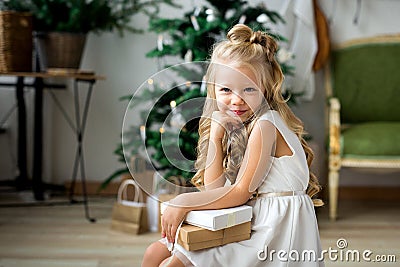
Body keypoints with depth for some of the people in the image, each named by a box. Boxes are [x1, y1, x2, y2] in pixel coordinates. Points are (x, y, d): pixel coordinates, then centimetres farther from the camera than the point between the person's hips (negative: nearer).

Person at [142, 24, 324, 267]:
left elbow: (241, 192, -17)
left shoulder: (265, 124, -14)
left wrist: (183, 202, -18)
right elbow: (214, 189, 1)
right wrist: (216, 133, -4)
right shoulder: (235, 128, 9)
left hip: (274, 233, -8)